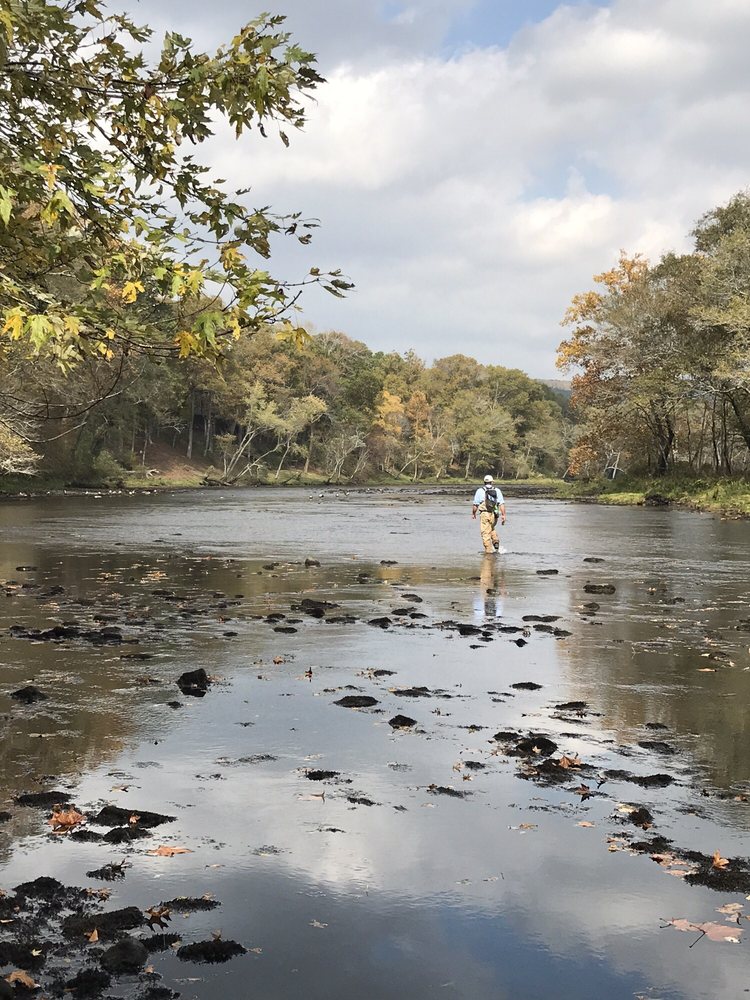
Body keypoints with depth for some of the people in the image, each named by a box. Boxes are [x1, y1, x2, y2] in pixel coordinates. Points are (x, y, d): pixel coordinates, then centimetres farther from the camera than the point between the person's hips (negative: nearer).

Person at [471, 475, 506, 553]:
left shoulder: (480, 490, 2)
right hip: (494, 514, 3)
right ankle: (495, 540, 8)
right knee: (491, 529, 29)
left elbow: (475, 504, 2)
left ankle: (489, 550, -3)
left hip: (485, 514, -3)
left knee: (486, 533, 0)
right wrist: (503, 515, -2)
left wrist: (473, 513, 17)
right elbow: (502, 503, -1)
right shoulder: (497, 490, 7)